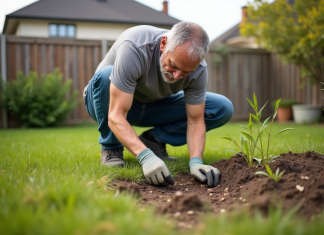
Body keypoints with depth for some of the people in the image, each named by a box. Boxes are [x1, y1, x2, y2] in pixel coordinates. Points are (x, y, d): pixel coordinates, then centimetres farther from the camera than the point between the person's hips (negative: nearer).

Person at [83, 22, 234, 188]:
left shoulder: (198, 68, -22)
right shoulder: (134, 48, -37)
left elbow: (195, 121, -17)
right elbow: (116, 116, -39)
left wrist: (196, 162, -34)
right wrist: (145, 157, -52)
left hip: (152, 107, 4)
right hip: (107, 103, -3)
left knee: (223, 109, -11)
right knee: (106, 75, -39)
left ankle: (153, 139, -2)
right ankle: (111, 148, -15)